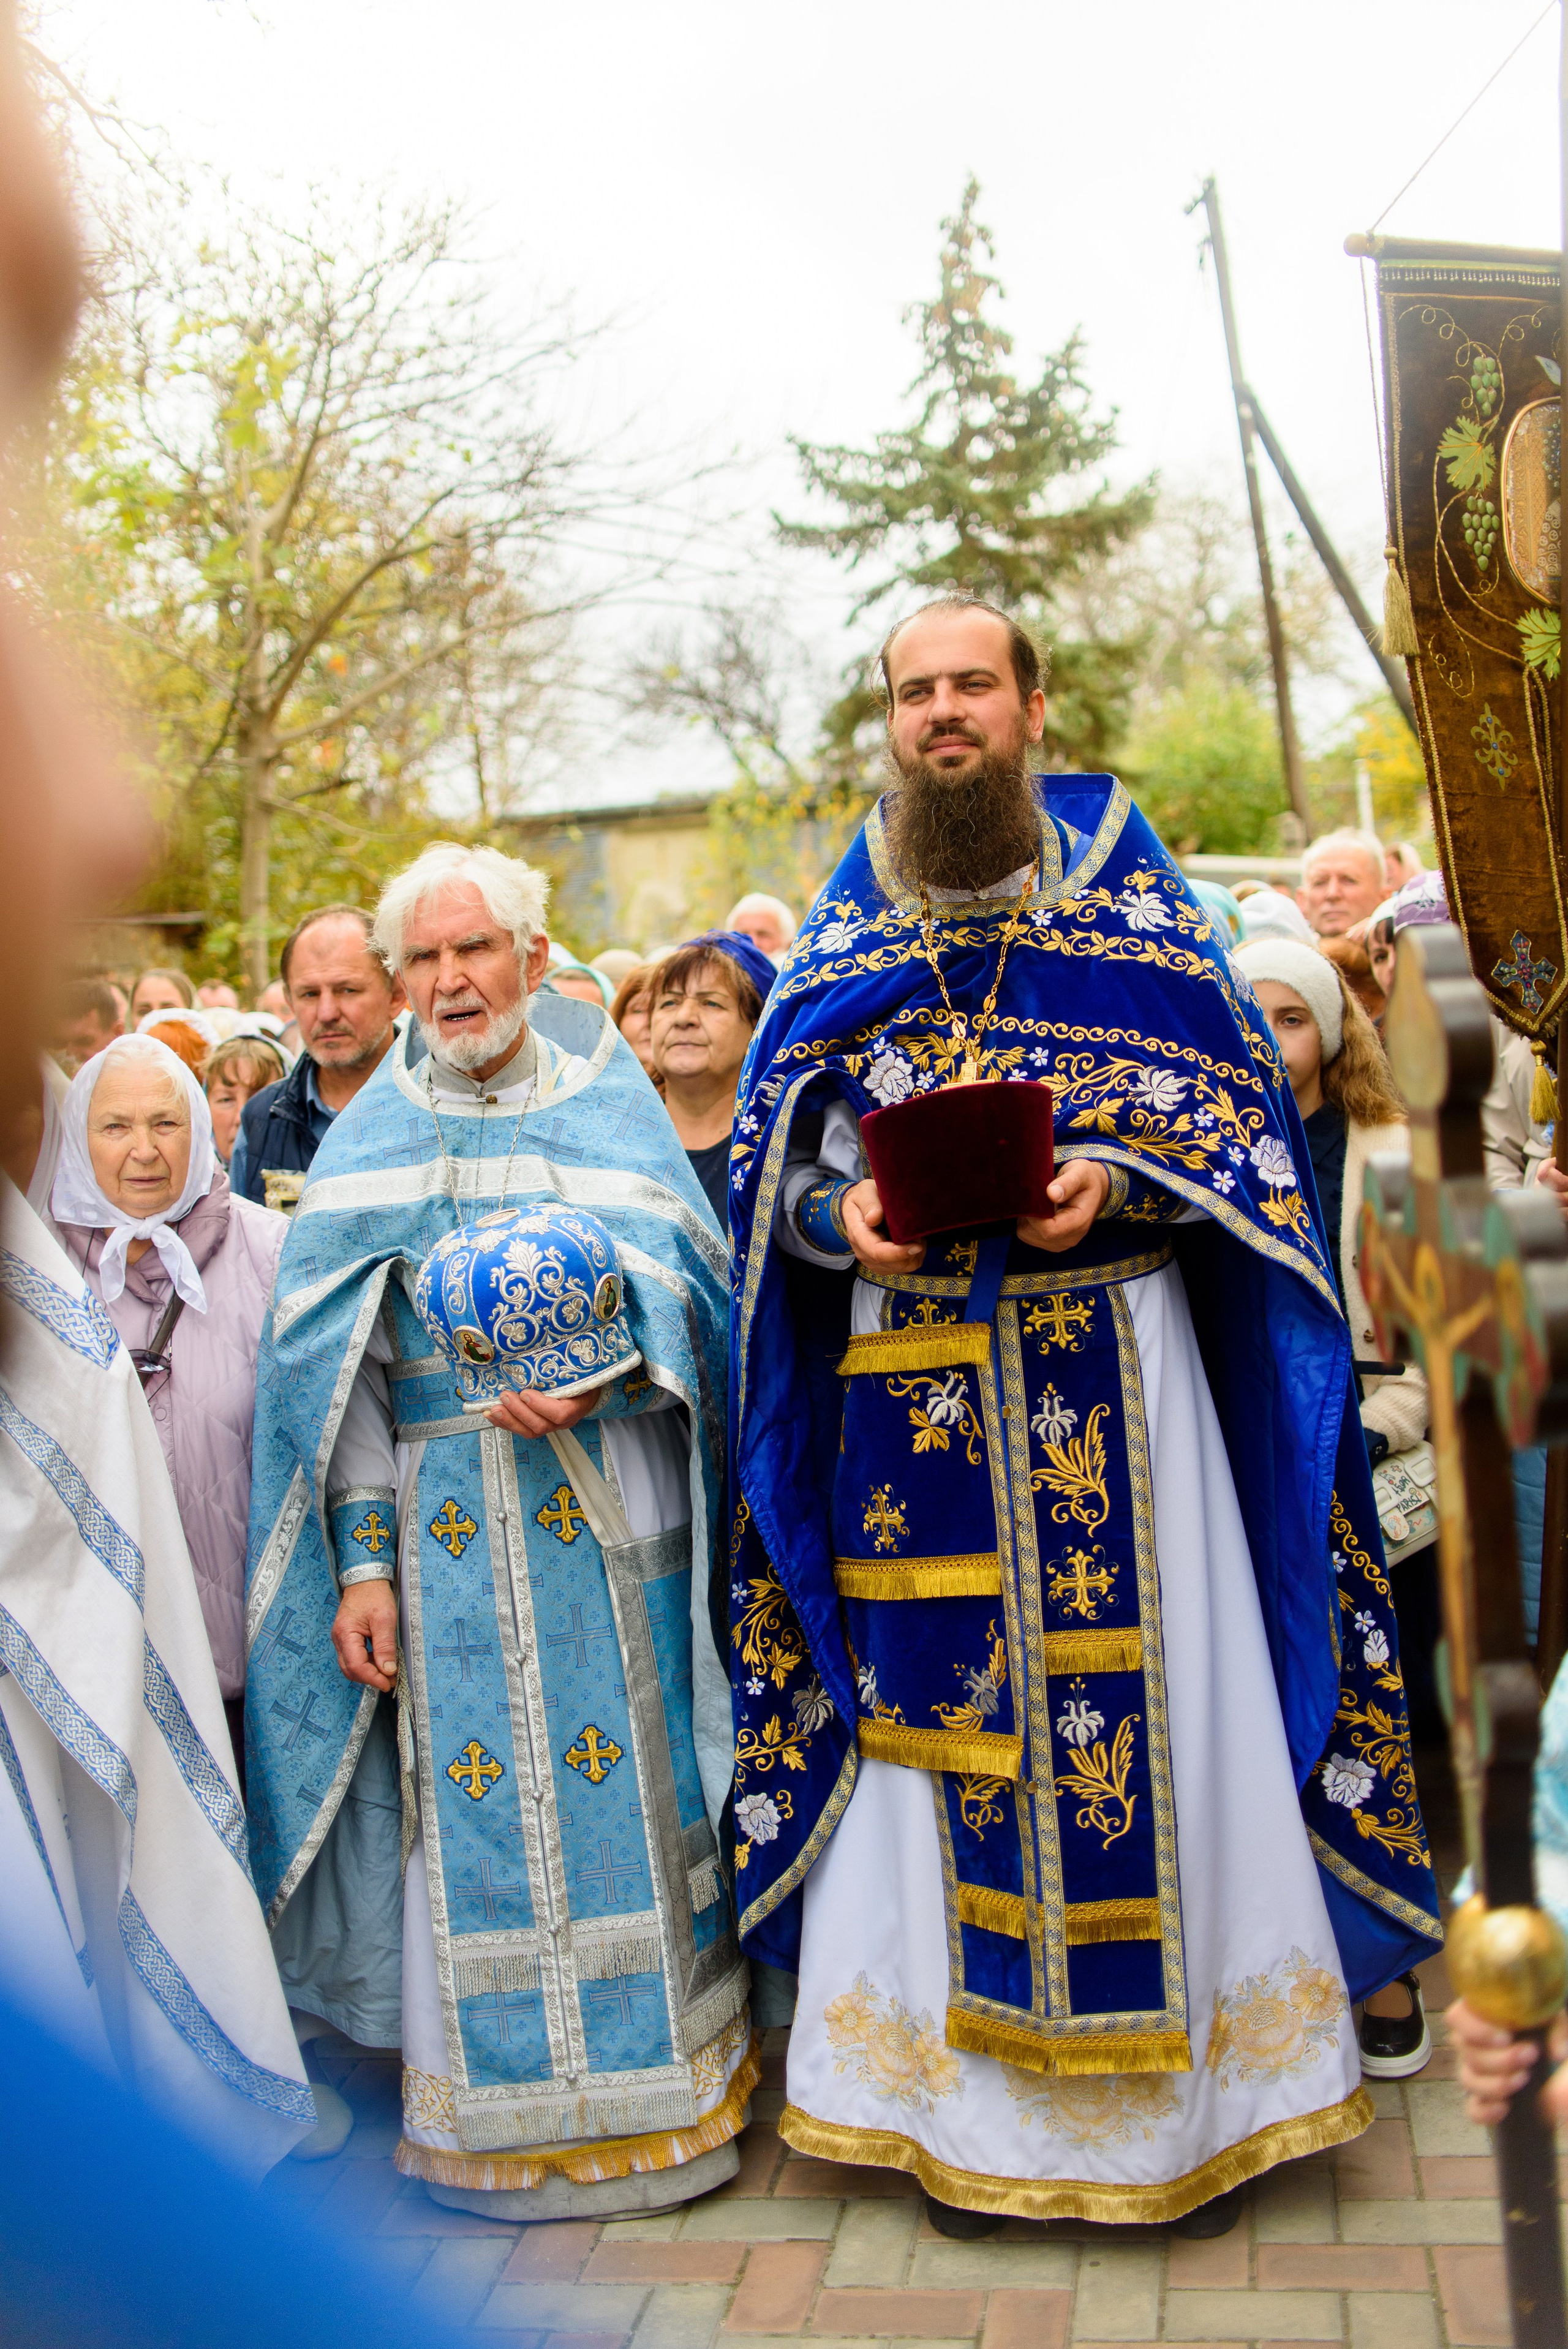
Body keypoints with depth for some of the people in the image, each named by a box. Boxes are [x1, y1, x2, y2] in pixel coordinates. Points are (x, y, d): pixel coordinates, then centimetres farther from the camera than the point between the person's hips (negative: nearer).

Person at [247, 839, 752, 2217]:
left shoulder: (610, 1106, 6)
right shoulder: (372, 1141, 8)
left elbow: (688, 1295, 0)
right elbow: (335, 1370, 4)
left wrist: (603, 1377, -21)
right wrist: (362, 1559, -4)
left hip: (612, 1513, 0)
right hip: (445, 1521, 1)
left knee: (631, 1780, 5)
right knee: (471, 1795, 4)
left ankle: (652, 2087, 22)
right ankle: (504, 2110, 20)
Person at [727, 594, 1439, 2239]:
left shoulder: (1129, 897, 6)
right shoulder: (840, 932, 12)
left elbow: (1232, 1112, 2)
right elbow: (775, 1159, 10)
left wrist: (1112, 1181, -16)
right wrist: (845, 1214, -11)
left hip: (1114, 1372, -2)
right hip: (915, 1384, 2)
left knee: (1142, 1704, 1)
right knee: (936, 1712, 5)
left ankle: (1192, 2090, 18)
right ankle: (970, 2102, 20)